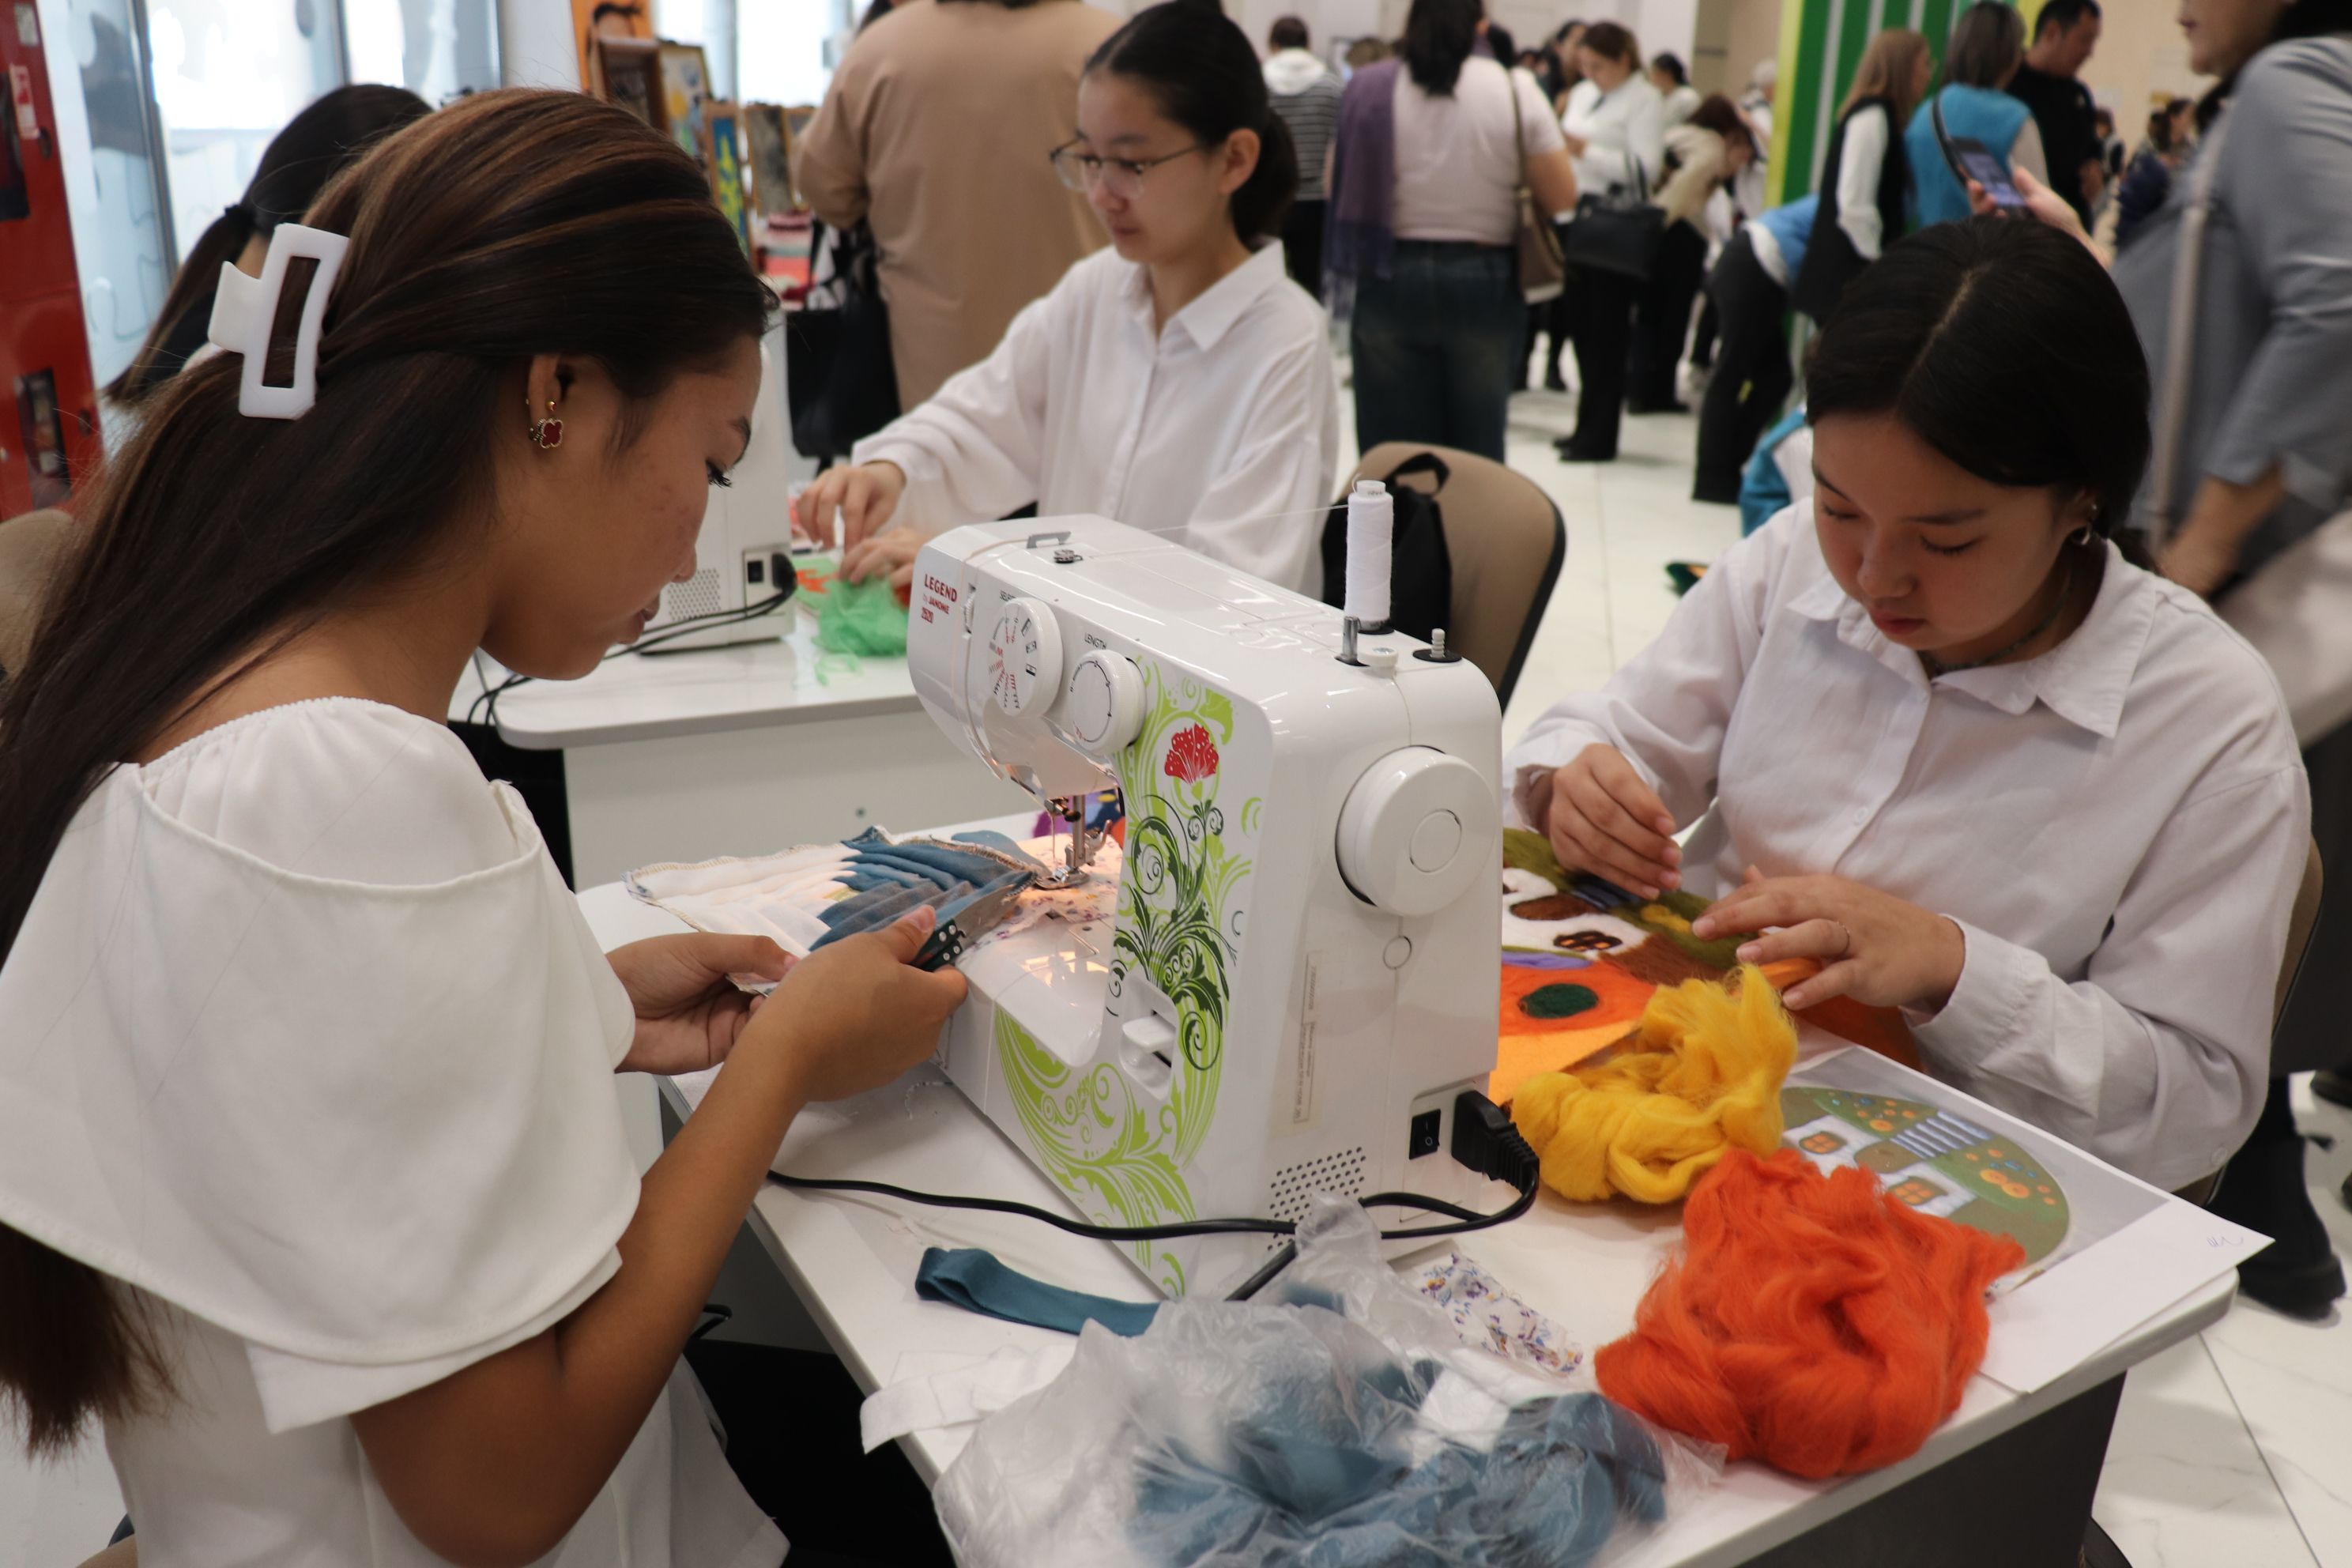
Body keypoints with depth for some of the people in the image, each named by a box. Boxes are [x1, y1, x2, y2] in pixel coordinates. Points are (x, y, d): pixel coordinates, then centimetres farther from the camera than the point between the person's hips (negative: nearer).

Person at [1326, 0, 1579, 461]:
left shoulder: (1371, 90, -2)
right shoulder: (1515, 90, -4)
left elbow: (1337, 185, 5)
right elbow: (1562, 195, -2)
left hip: (1392, 278, 1)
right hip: (1484, 279, 0)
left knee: (1392, 451, 7)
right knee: (1478, 448, 11)